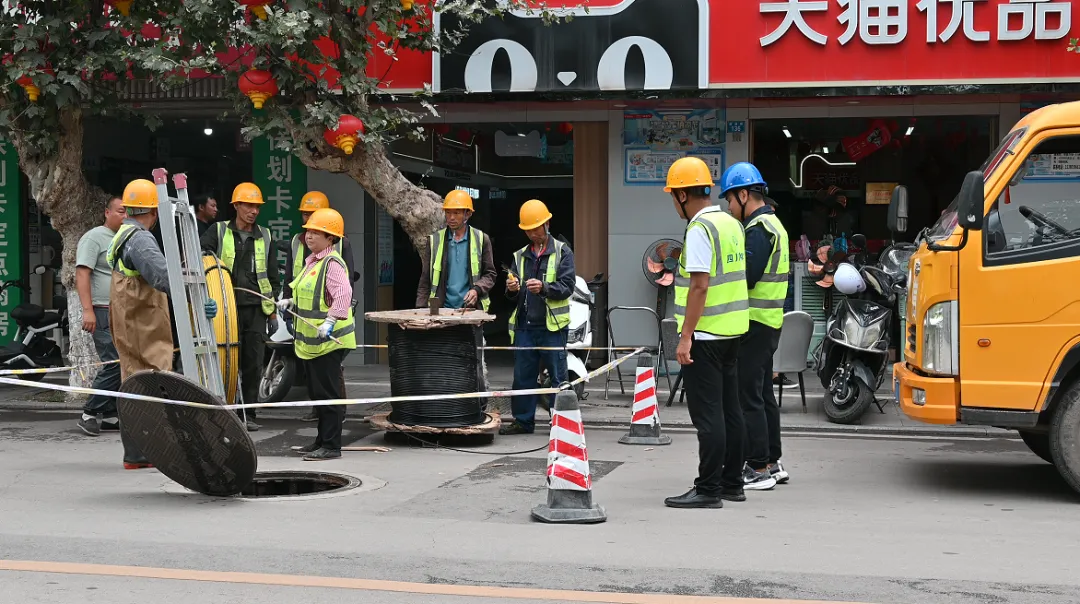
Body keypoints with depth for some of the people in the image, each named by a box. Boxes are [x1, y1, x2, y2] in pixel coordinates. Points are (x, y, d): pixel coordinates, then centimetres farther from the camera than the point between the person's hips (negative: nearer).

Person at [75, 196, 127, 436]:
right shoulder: (94, 238, -5)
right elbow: (82, 274, -13)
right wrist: (87, 310, -22)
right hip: (104, 314, -8)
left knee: (123, 365, 6)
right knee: (114, 364, -15)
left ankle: (109, 416, 12)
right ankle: (89, 414, -5)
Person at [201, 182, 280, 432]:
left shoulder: (264, 237, 14)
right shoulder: (218, 232, 5)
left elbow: (273, 276, 17)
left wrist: (273, 309, 13)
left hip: (256, 308, 3)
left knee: (253, 365, 3)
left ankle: (248, 414, 10)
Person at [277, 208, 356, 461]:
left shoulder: (332, 263, -17)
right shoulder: (312, 261, 15)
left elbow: (343, 294, -30)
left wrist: (330, 321, -37)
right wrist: (291, 303, 22)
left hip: (328, 340, -10)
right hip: (310, 340, 10)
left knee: (327, 391, -6)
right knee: (317, 392, 17)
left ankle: (331, 446, 0)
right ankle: (322, 440, 27)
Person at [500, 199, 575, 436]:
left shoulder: (562, 252, 2)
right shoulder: (520, 256, 17)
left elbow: (567, 287, -8)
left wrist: (544, 287, -24)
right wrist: (512, 290, -5)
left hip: (552, 326, -5)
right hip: (525, 325, 5)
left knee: (558, 376, -1)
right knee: (522, 376, 8)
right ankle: (523, 420, 17)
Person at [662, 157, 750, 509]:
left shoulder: (699, 228, -16)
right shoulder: (731, 224, 13)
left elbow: (700, 285, -22)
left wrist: (686, 336, -21)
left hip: (705, 335, -10)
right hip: (732, 331, 10)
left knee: (707, 414, -6)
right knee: (729, 408, 13)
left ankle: (708, 490, -3)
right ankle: (732, 483, 20)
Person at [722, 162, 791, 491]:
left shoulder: (758, 229, -16)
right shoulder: (773, 224, 18)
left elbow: (746, 278, -23)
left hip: (755, 324, -11)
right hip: (769, 322, 11)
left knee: (748, 396, -6)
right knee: (763, 394, 16)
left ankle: (759, 469, -3)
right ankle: (772, 463, 23)